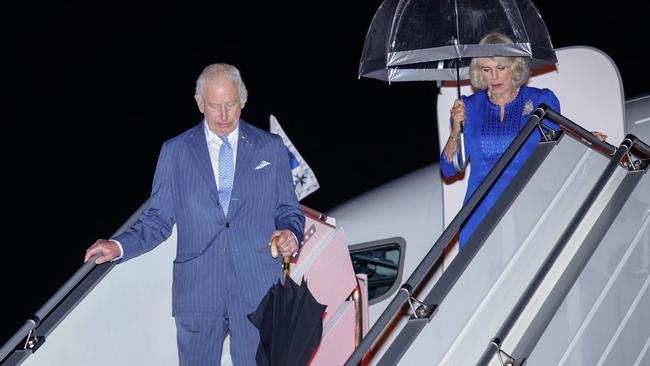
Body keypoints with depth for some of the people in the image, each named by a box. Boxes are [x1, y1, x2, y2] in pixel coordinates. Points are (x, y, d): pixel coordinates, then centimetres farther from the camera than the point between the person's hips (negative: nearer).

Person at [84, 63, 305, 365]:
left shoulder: (271, 148, 6)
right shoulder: (175, 152, 6)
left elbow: (288, 210, 10)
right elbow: (159, 218, 6)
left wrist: (291, 233, -13)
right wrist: (119, 246, -10)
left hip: (258, 294, 0)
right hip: (197, 293, 0)